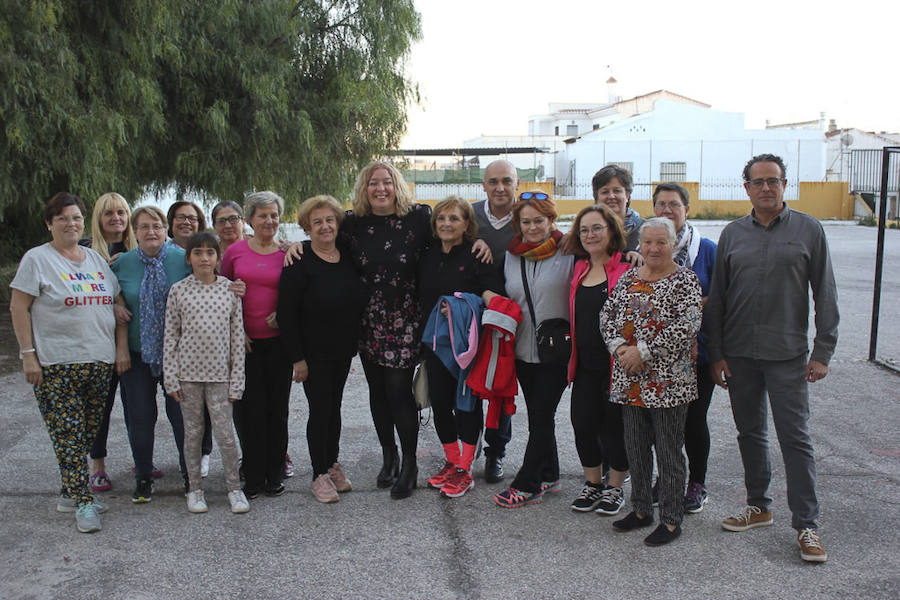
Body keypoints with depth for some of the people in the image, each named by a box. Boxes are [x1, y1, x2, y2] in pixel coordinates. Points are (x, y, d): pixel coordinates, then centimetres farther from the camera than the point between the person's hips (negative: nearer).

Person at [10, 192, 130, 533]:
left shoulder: (97, 259, 14)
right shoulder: (37, 259, -1)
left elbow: (118, 304, 16)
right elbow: (18, 308, -5)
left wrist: (121, 347, 8)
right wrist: (28, 354, -11)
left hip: (100, 363, 5)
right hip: (56, 364, -5)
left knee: (87, 434, 9)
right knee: (68, 435, -6)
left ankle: (69, 494, 23)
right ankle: (83, 504, -1)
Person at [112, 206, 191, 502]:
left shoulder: (183, 259, -5)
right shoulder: (122, 263, 1)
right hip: (136, 352, 2)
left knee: (181, 413, 4)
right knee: (139, 416, 8)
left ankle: (189, 472, 22)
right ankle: (143, 476, 23)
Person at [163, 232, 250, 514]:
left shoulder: (230, 289, 1)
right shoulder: (179, 290, 1)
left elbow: (237, 336, 3)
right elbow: (171, 335, 2)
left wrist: (237, 380, 0)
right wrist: (171, 378, -2)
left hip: (219, 374, 0)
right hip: (188, 373, 0)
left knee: (226, 434, -2)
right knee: (192, 433, 9)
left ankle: (234, 488, 15)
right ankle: (195, 488, 23)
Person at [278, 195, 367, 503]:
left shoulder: (347, 256, 2)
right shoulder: (299, 262, -14)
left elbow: (356, 301, 14)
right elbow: (286, 313, -15)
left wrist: (353, 345, 7)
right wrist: (297, 358, -16)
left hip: (343, 350, 5)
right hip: (314, 353, -5)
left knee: (334, 406, 15)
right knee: (320, 409, 0)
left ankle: (333, 464, 29)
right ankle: (320, 475, 13)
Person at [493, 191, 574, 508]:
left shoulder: (567, 253, -8)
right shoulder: (511, 256, 8)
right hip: (523, 349, 5)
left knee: (542, 416, -1)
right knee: (536, 416, 14)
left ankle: (527, 485, 7)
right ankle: (548, 476, 28)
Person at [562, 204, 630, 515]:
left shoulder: (626, 268, -9)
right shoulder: (579, 269, 11)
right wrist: (572, 357, 13)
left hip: (616, 363, -5)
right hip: (586, 364, 6)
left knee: (614, 426, 5)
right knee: (583, 423, 7)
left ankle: (614, 487, 24)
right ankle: (592, 483, 27)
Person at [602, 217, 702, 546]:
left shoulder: (685, 280, -6)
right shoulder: (628, 278, 11)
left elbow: (687, 327, -16)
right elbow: (608, 315, 9)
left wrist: (643, 351, -18)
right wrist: (618, 347, -9)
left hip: (667, 381, -6)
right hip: (630, 380, 6)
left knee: (668, 451, 3)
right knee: (635, 447, 14)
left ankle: (671, 520, 14)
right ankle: (641, 509, 29)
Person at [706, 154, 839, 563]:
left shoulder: (808, 230, 0)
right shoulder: (733, 234, 7)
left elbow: (825, 295, 0)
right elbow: (716, 299, 8)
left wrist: (822, 352, -5)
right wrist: (715, 354, 3)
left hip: (788, 354, -3)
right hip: (739, 354, 3)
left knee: (795, 437, -3)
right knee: (750, 432, 12)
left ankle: (805, 524, 6)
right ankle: (759, 506, 27)